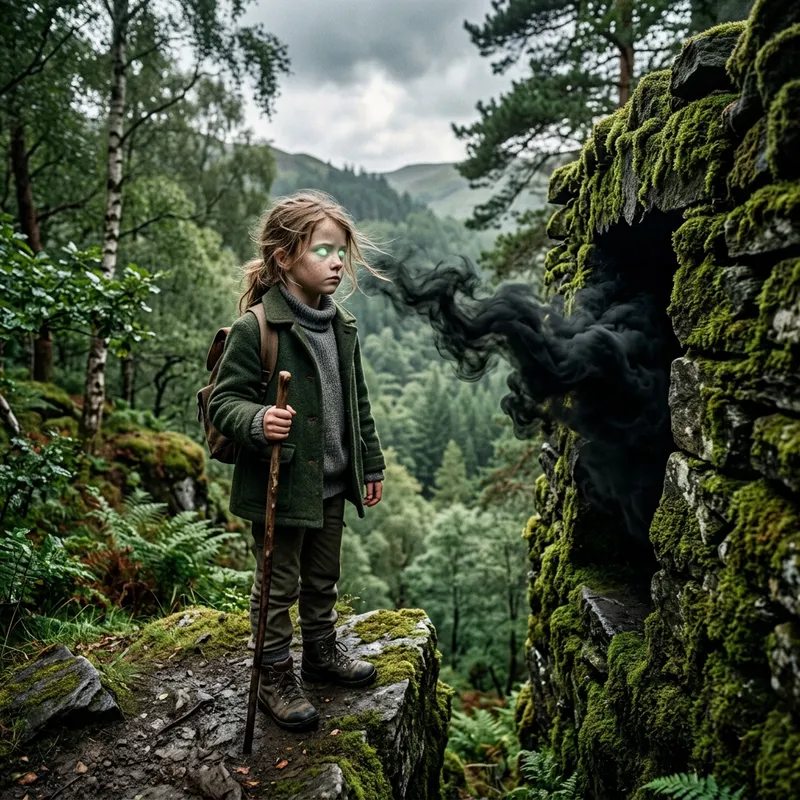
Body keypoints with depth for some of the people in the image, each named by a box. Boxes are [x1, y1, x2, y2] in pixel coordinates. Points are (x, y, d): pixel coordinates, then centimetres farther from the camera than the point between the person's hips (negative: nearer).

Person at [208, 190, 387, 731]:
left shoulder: (343, 327, 5)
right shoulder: (254, 328, -18)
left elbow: (358, 404, 12)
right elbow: (224, 401, -15)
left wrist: (371, 465, 14)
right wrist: (258, 421, -35)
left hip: (331, 483, 7)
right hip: (280, 485, -7)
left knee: (324, 579, 24)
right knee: (278, 586, 11)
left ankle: (322, 652, 45)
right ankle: (276, 678, 31)